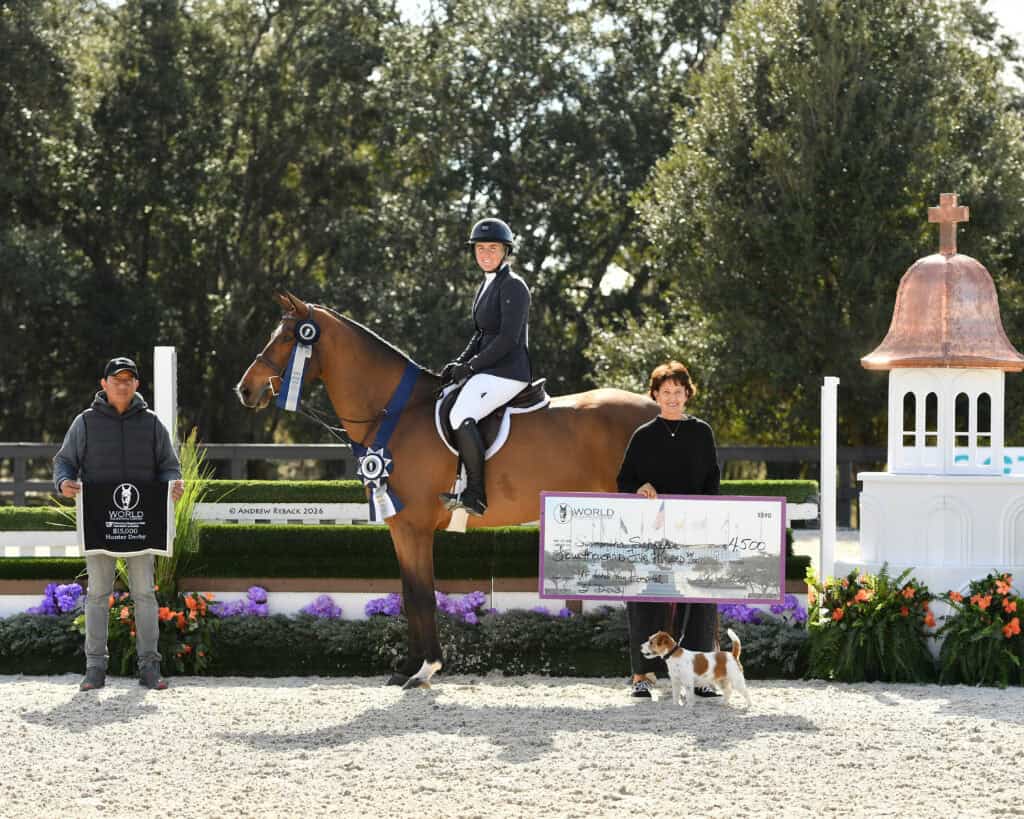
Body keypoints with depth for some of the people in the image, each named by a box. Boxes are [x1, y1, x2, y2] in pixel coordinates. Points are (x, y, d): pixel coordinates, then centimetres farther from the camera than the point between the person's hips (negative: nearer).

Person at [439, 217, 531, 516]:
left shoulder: (512, 286, -11)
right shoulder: (486, 286, 18)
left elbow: (508, 338, -18)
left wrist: (471, 367, -16)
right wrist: (459, 364, 9)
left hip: (507, 372, -11)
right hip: (489, 370, 11)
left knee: (461, 417, -28)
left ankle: (475, 496, -27)